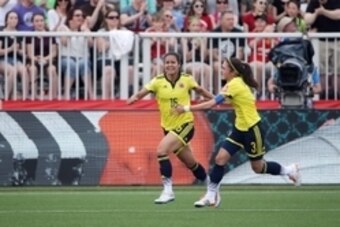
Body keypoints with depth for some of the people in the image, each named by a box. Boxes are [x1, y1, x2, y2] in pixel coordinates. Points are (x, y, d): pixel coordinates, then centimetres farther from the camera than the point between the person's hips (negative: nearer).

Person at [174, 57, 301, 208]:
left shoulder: (235, 85, -23)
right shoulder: (236, 83, 4)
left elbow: (212, 104, -26)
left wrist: (187, 109, -25)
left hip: (251, 129, -8)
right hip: (240, 128, 9)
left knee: (257, 167, 7)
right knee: (220, 159, -4)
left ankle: (289, 170, 30)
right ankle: (211, 195, 0)